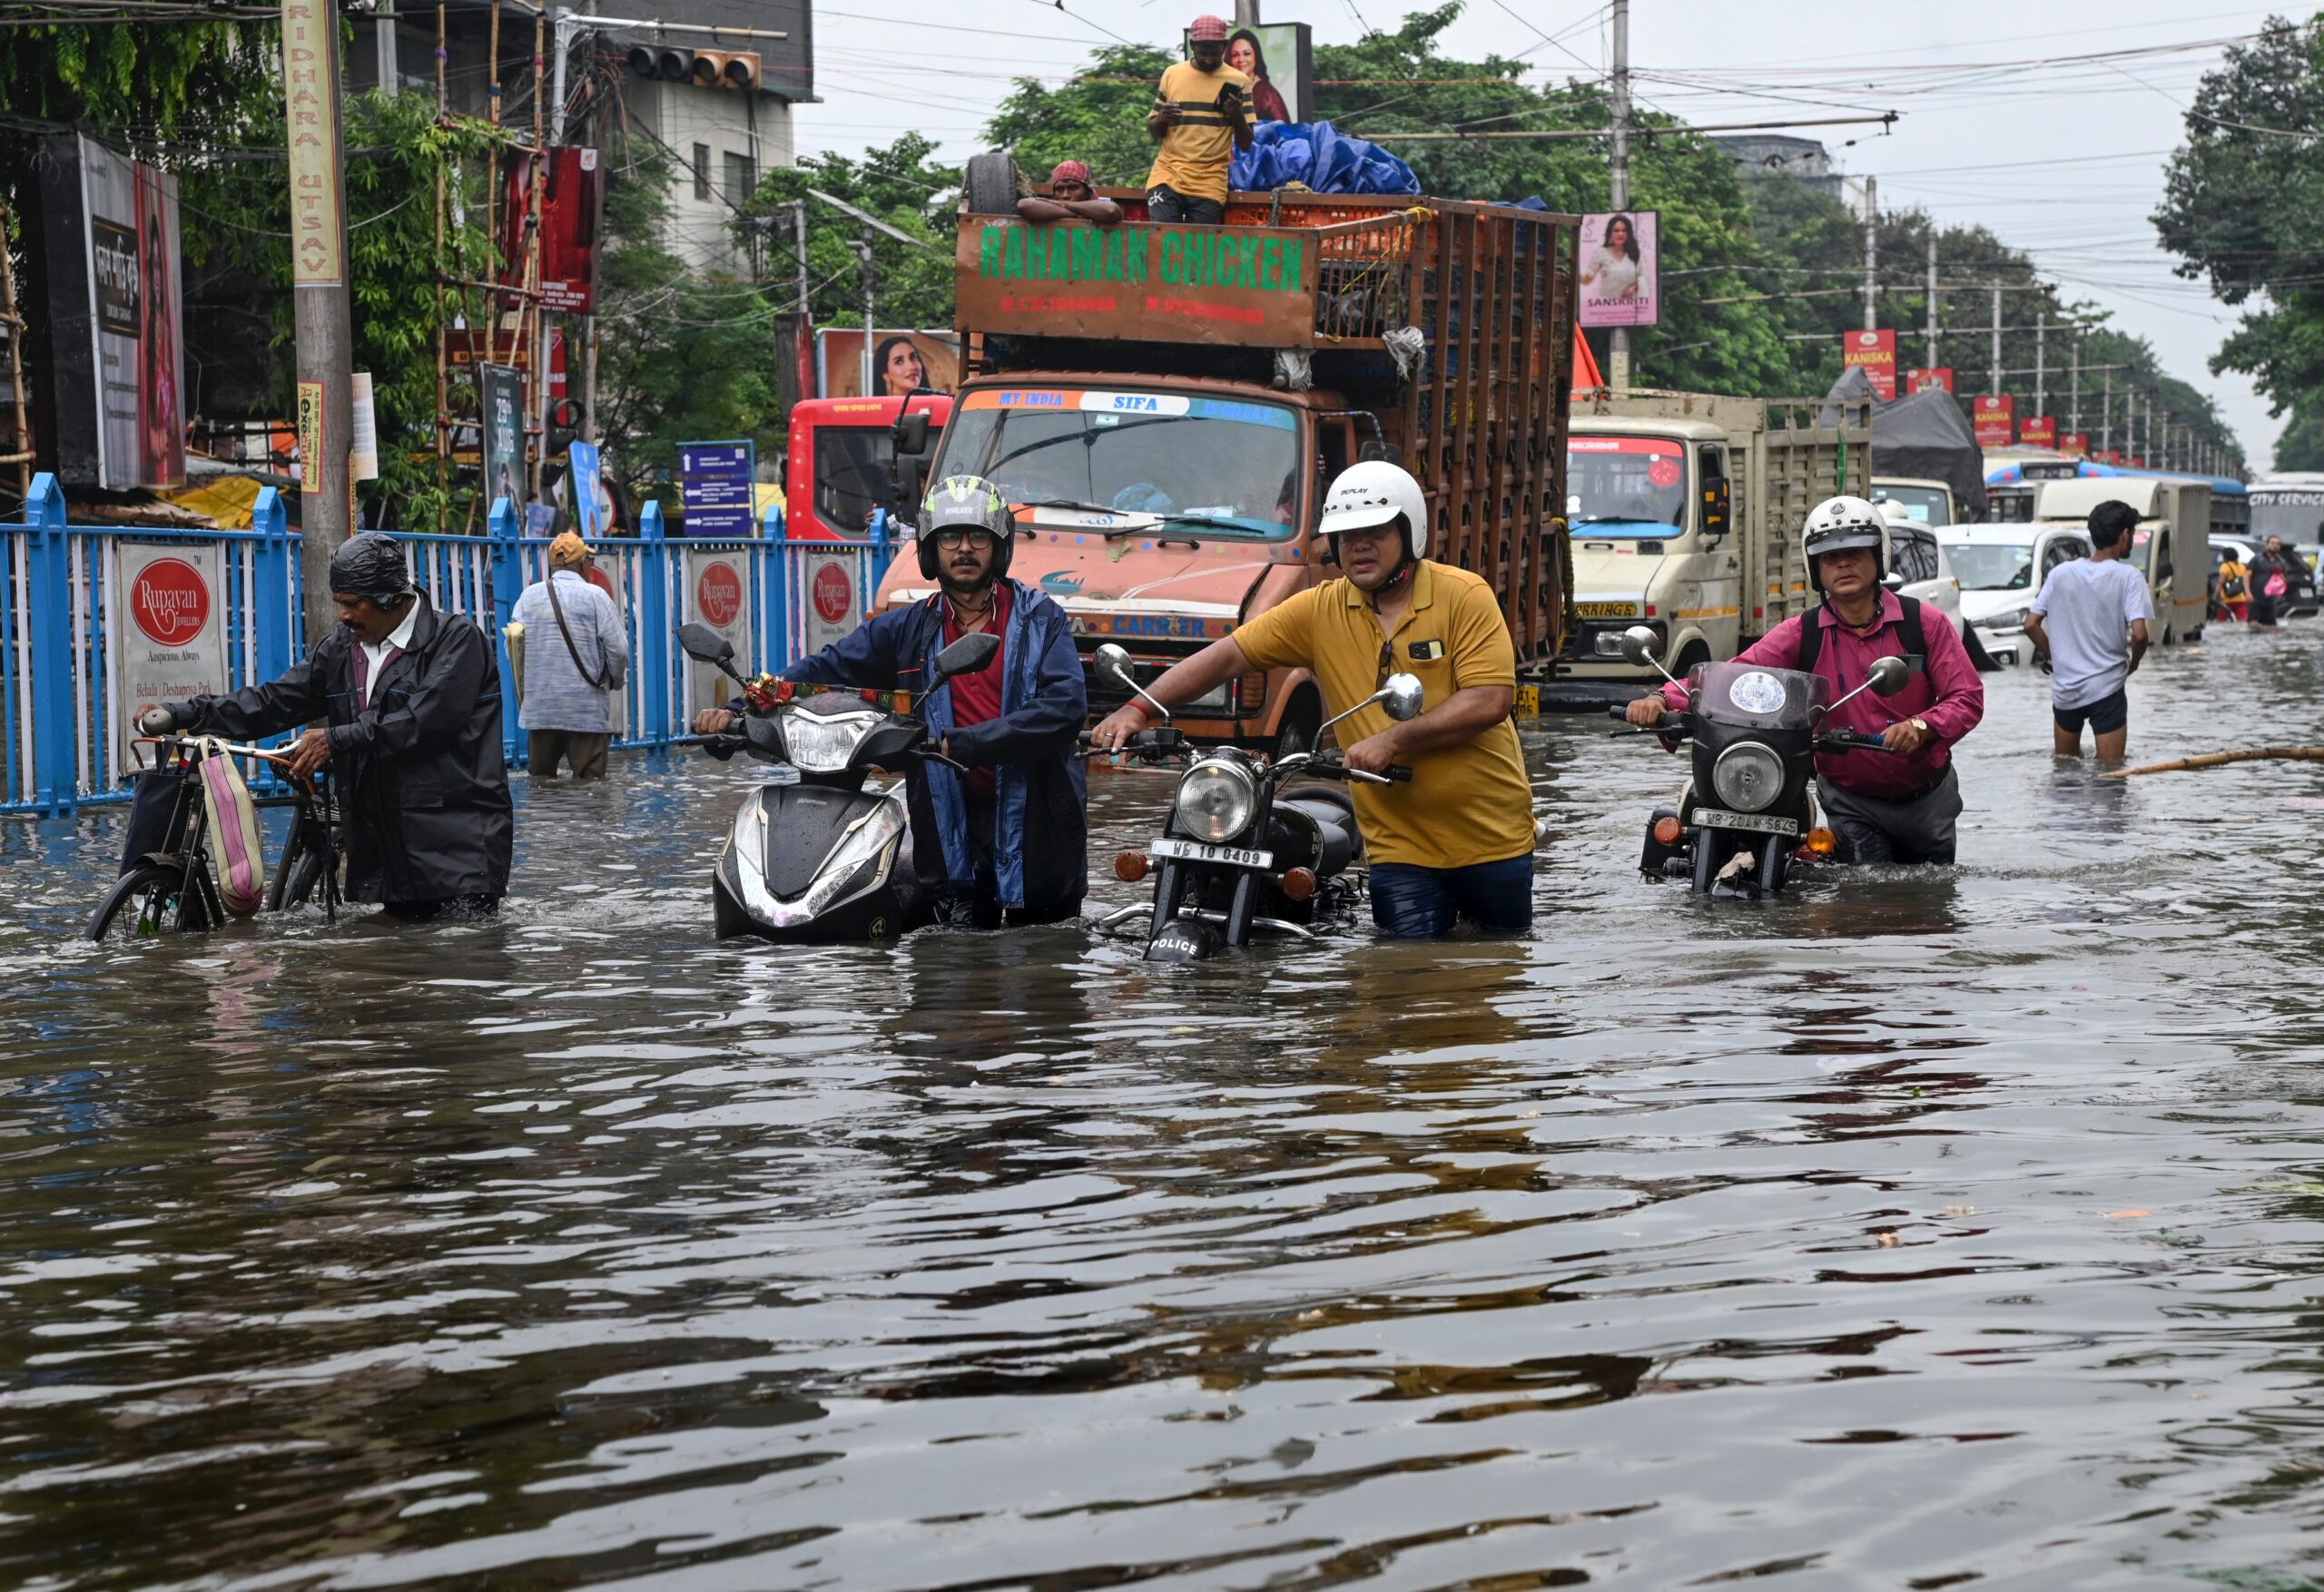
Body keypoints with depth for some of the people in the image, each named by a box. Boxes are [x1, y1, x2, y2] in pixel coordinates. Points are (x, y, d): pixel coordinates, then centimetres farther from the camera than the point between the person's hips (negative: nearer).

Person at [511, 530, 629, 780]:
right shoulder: (594, 595, -5)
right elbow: (619, 649, -7)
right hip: (586, 710, -4)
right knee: (589, 784, -2)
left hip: (539, 707, 4)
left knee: (540, 781, 10)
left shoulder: (529, 596, 4)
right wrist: (615, 680, 13)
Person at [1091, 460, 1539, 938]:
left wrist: (1392, 740, -22)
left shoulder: (1464, 597, -8)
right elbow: (1228, 656, 1)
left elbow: (1491, 700, -18)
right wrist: (1137, 708, -10)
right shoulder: (1320, 611, 2)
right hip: (1401, 851, 2)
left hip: (1492, 839, -2)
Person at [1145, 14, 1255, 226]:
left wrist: (1238, 116, -17)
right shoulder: (1173, 74, 7)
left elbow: (1246, 144, 3)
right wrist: (1161, 120, -11)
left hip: (1209, 184, -1)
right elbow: (1154, 133, 12)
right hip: (1167, 176, 1)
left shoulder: (1237, 82, 3)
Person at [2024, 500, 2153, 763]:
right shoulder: (2128, 576, -9)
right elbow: (2139, 634, -18)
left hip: (2064, 689, 4)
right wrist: (2134, 662, 2)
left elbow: (2031, 625, 2)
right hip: (2107, 687, -4)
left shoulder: (2060, 574, 3)